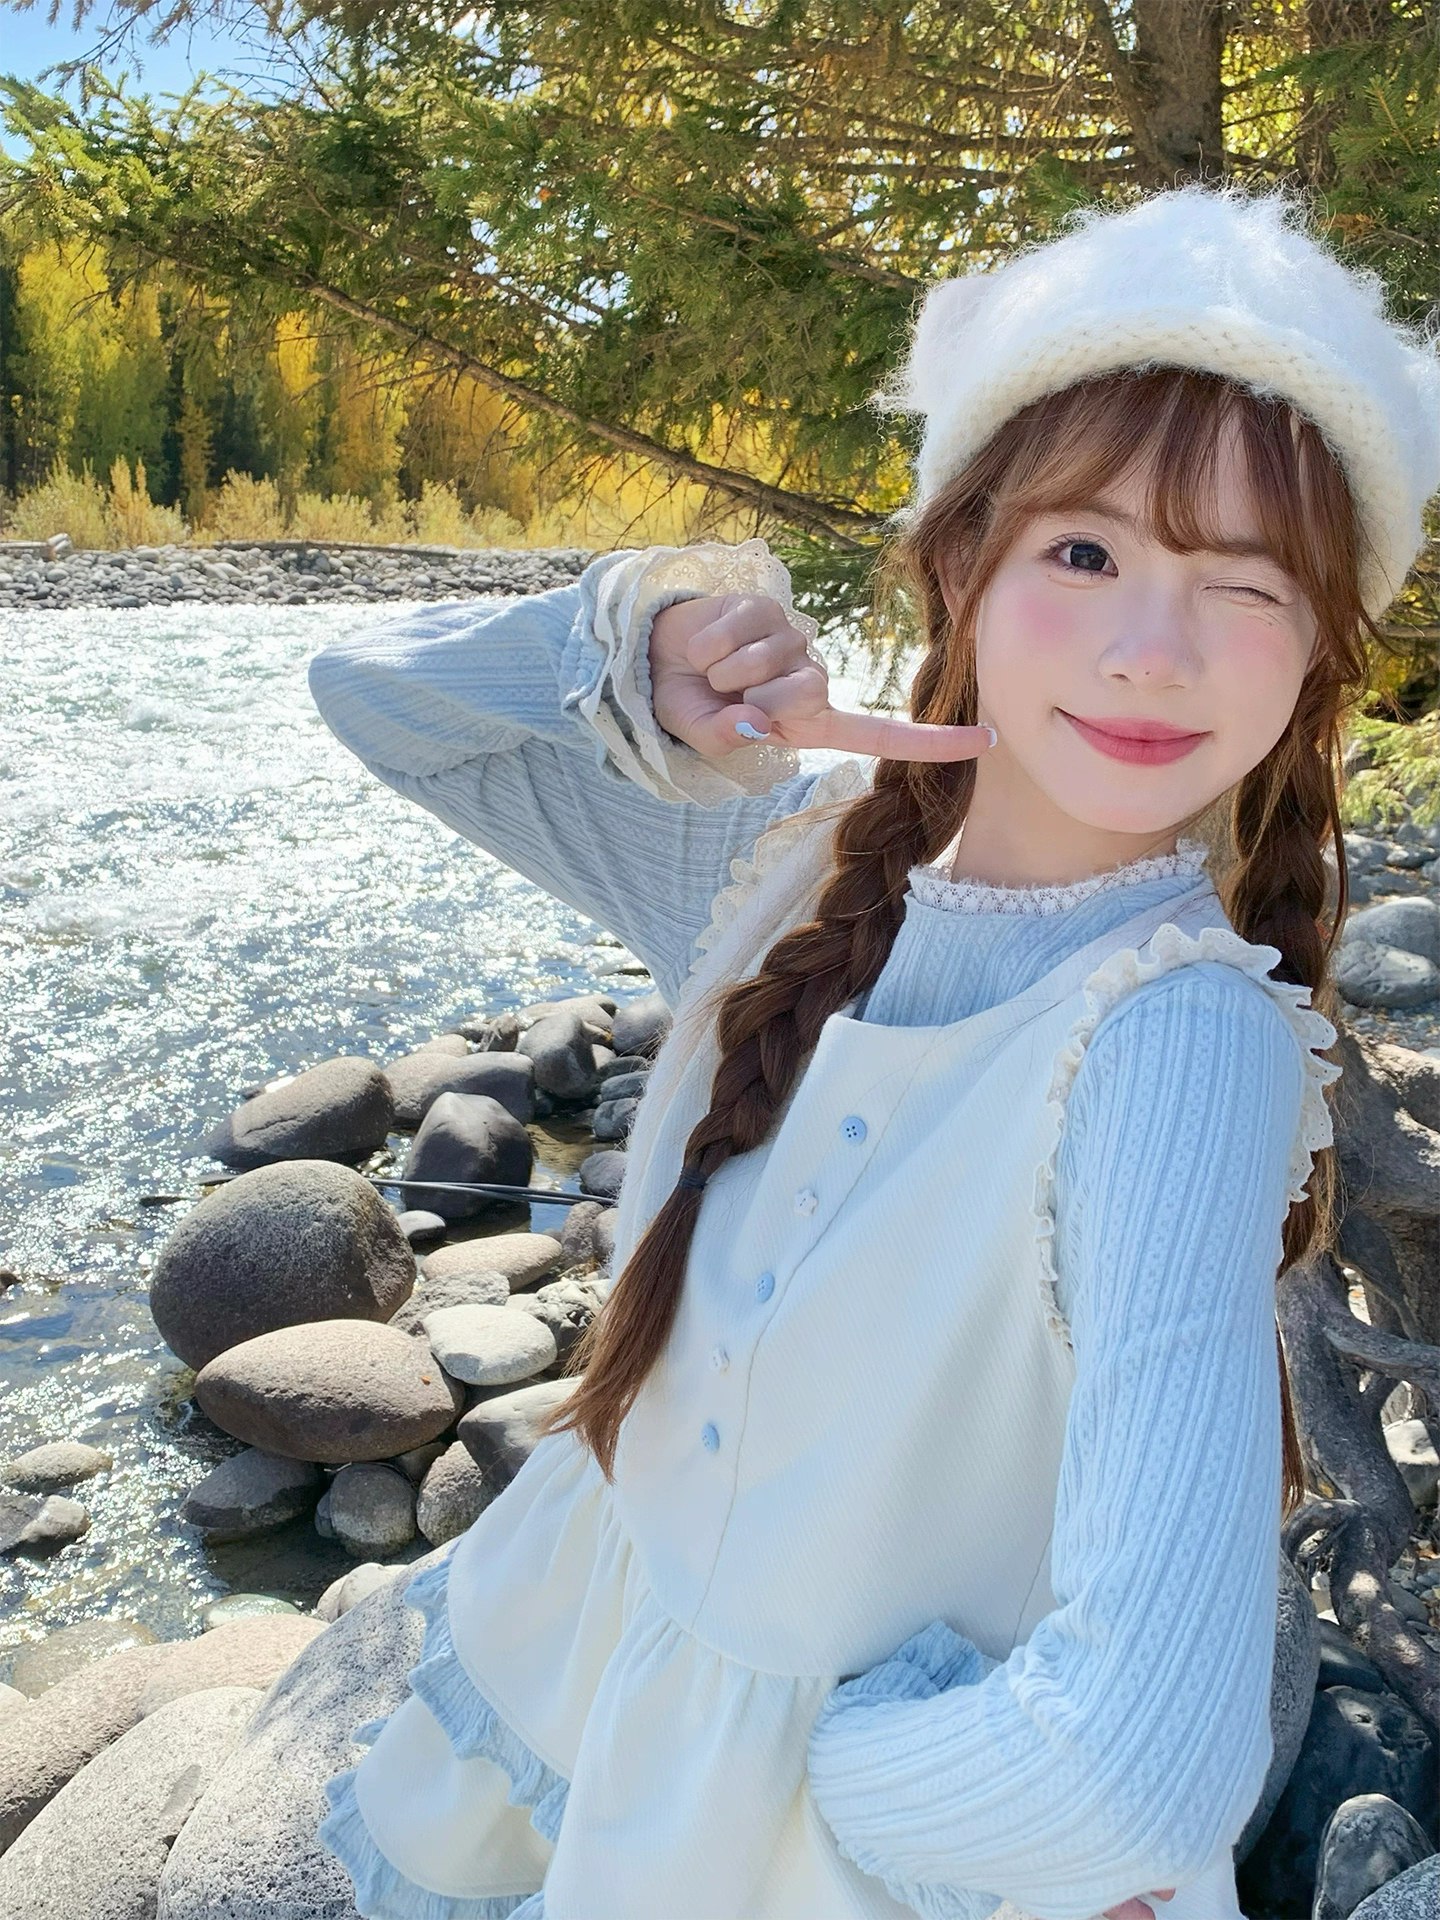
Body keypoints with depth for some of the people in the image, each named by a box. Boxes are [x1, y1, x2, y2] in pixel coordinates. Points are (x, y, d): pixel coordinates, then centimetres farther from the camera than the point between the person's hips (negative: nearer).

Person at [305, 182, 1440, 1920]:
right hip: (606, 1654, 6)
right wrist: (645, 638, -20)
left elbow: (1137, 1764, -37)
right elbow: (381, 696, -2)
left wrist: (821, 1758, -18)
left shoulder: (1179, 1037, -29)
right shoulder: (799, 858, -12)